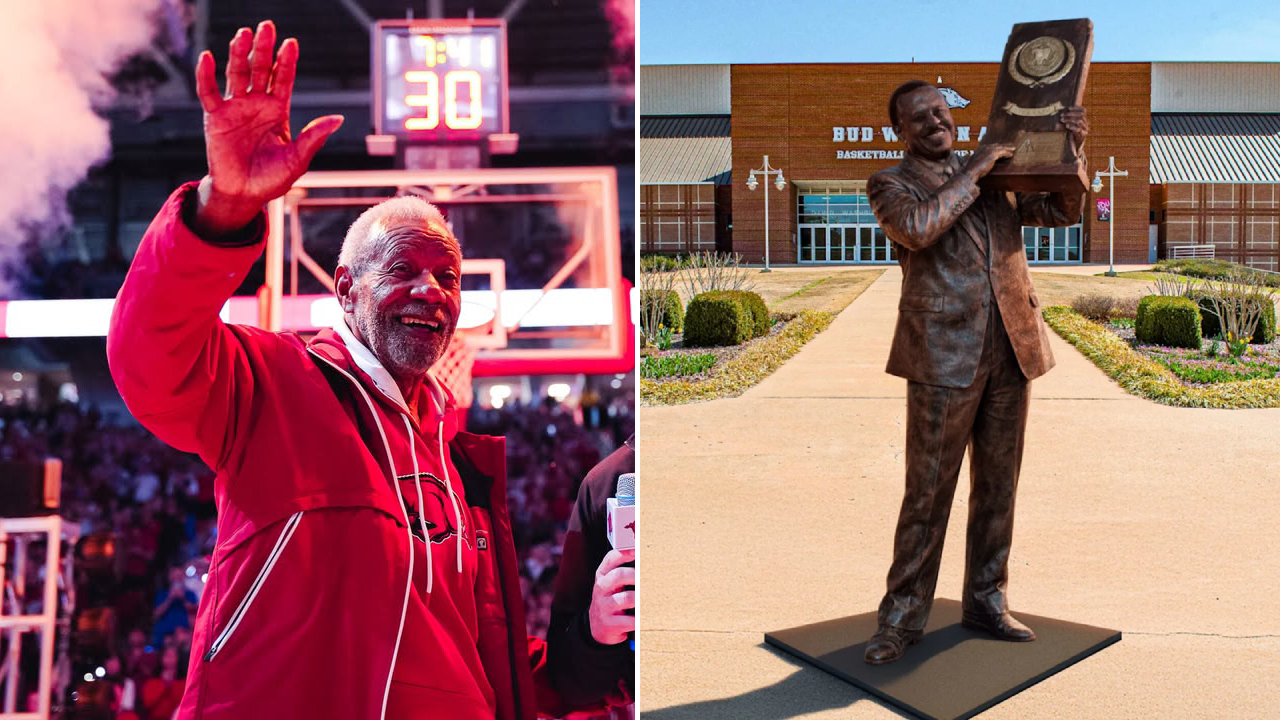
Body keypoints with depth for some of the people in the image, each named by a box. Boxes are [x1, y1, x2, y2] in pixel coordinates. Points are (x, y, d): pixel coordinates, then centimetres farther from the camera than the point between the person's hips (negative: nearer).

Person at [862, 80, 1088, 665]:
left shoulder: (995, 174, 17)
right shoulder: (890, 184, 2)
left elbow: (1062, 212, 16)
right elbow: (916, 227, -19)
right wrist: (975, 172, -12)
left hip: (1010, 351, 5)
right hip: (944, 355, -5)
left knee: (998, 486, 12)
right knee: (927, 491, -2)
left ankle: (987, 601, 25)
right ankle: (902, 616, 10)